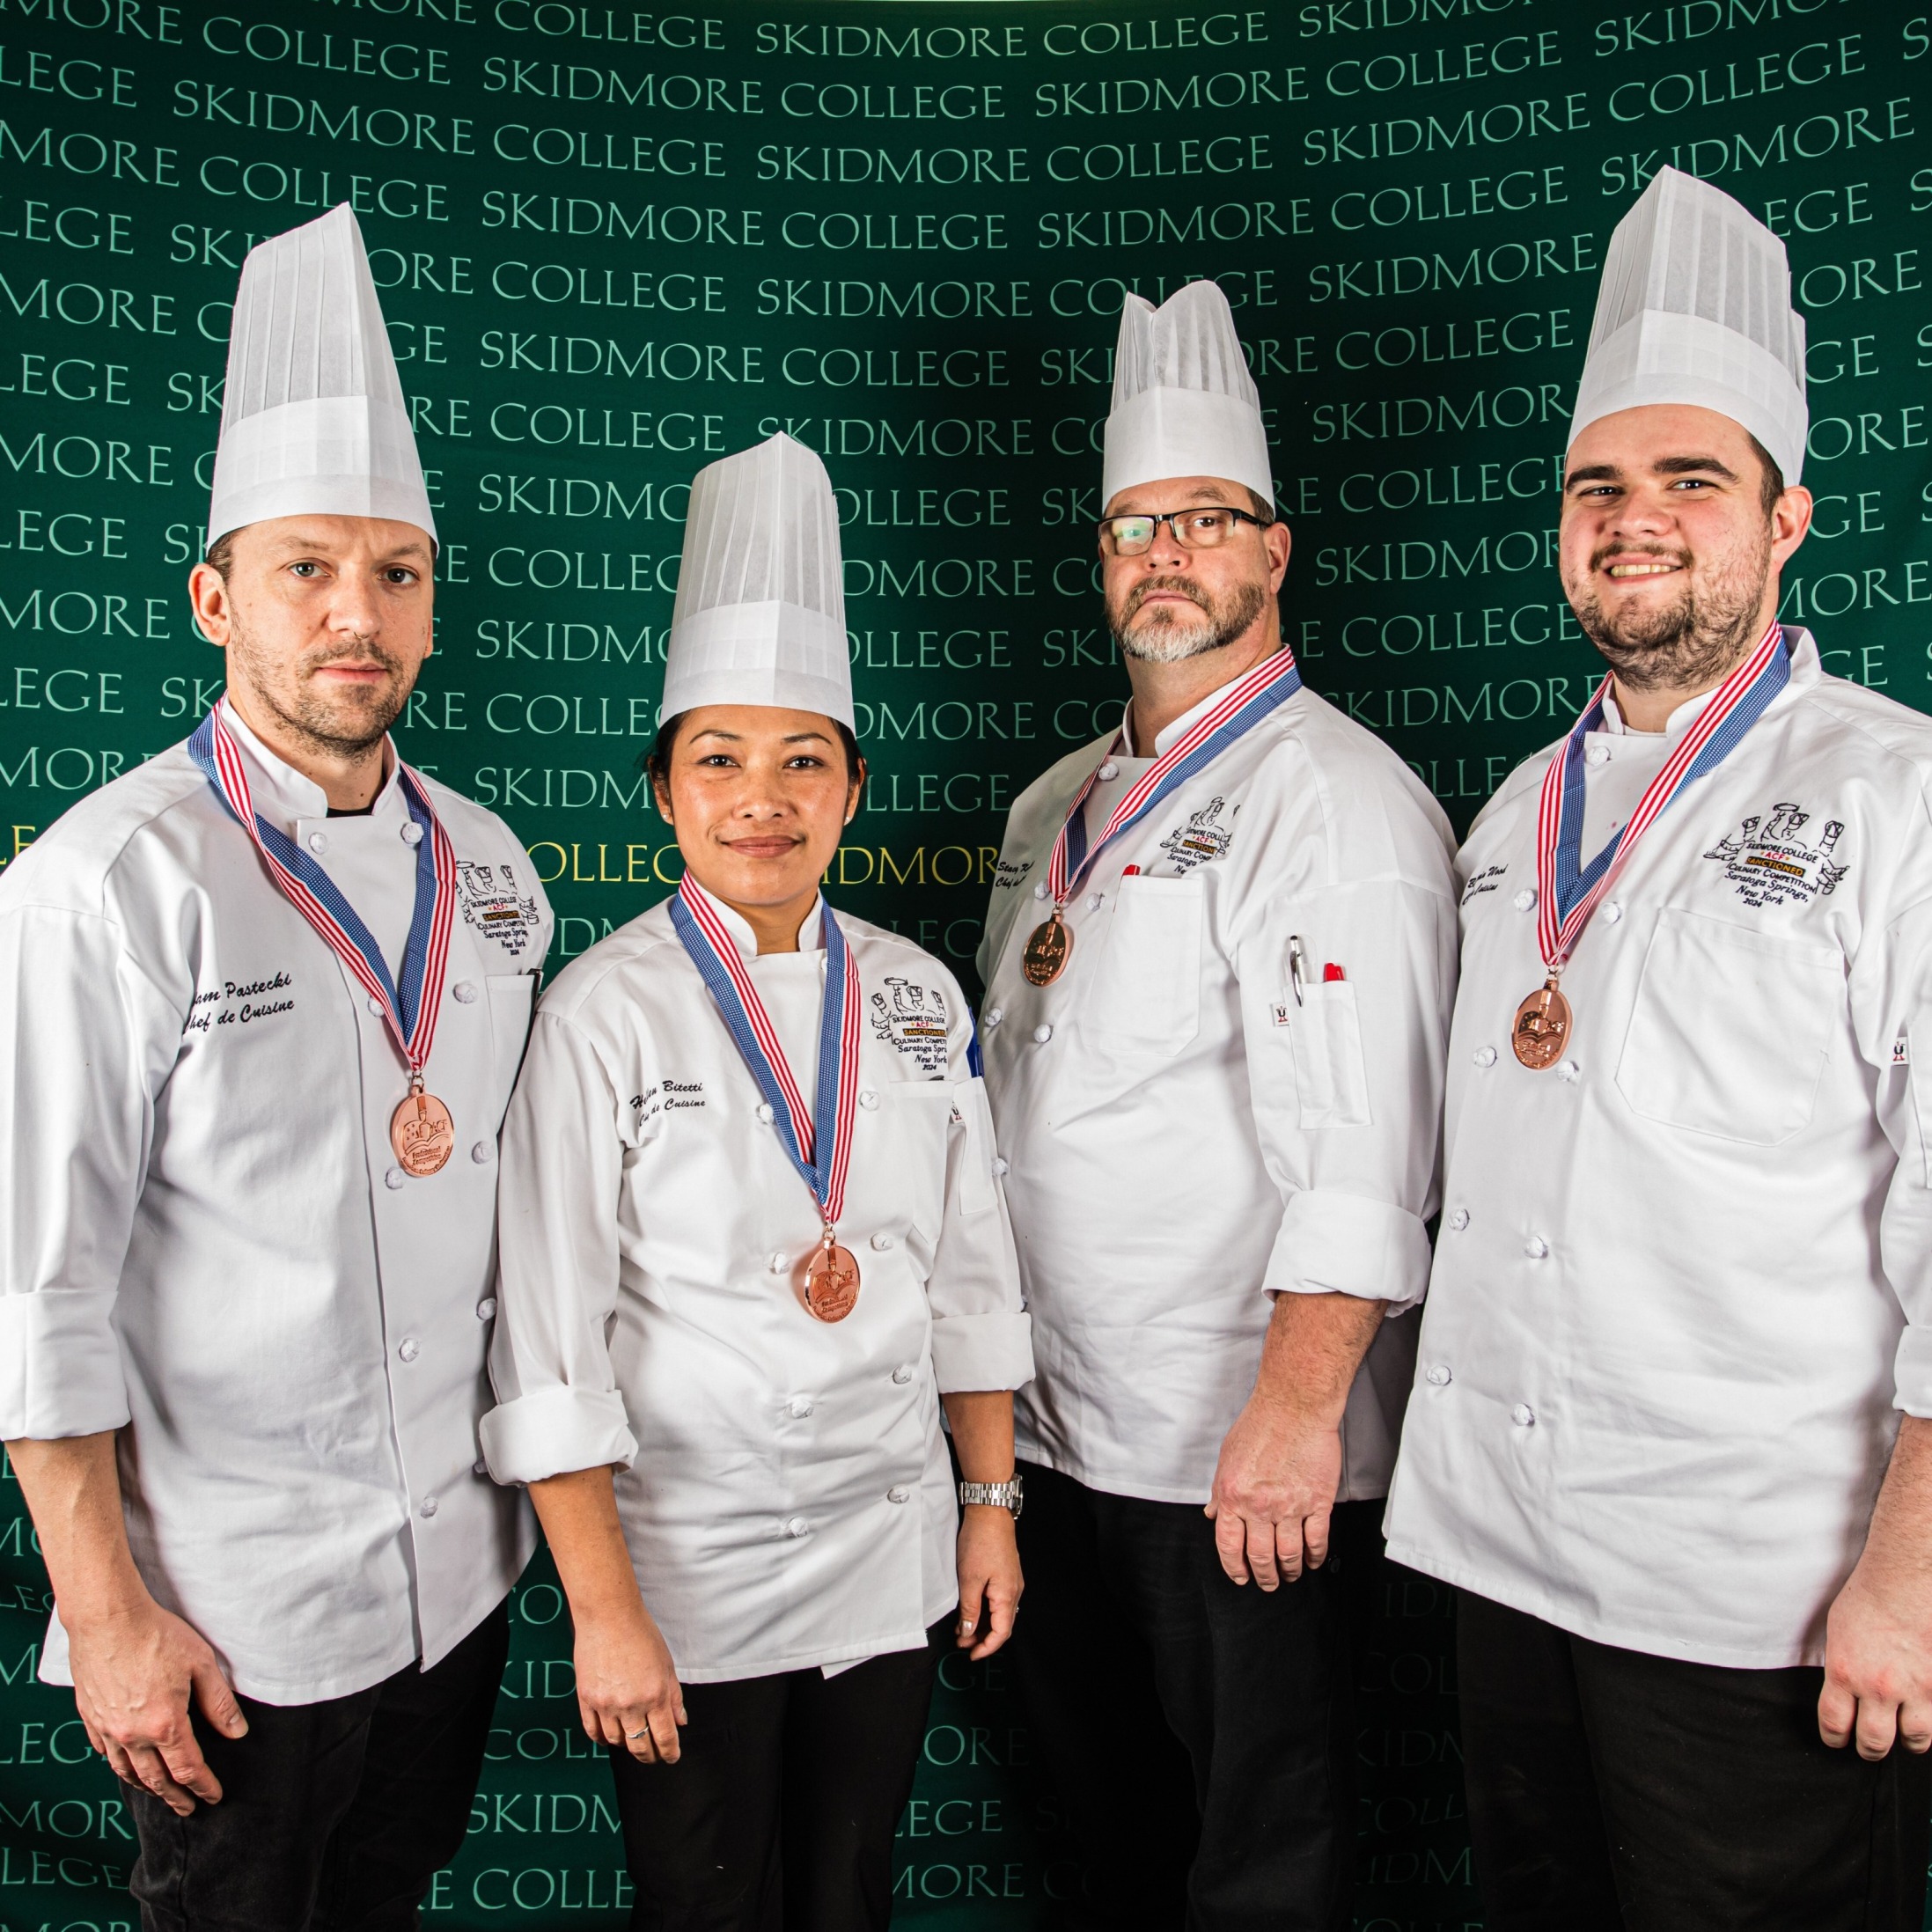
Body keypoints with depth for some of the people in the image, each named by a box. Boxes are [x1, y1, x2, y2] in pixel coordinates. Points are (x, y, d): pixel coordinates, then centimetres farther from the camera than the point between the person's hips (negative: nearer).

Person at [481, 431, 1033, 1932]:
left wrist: (993, 1502, 8)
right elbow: (551, 1329, -13)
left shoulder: (915, 996, 0)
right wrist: (603, 1613, -13)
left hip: (894, 1553, 4)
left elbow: (972, 1267, 7)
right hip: (689, 1566, -3)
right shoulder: (610, 1010, -13)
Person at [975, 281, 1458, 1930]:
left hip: (1241, 1451, -7)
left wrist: (1295, 1410, -28)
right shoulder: (1058, 807, 13)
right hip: (1052, 1423, 8)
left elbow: (1363, 1141, -22)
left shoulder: (1336, 796, -13)